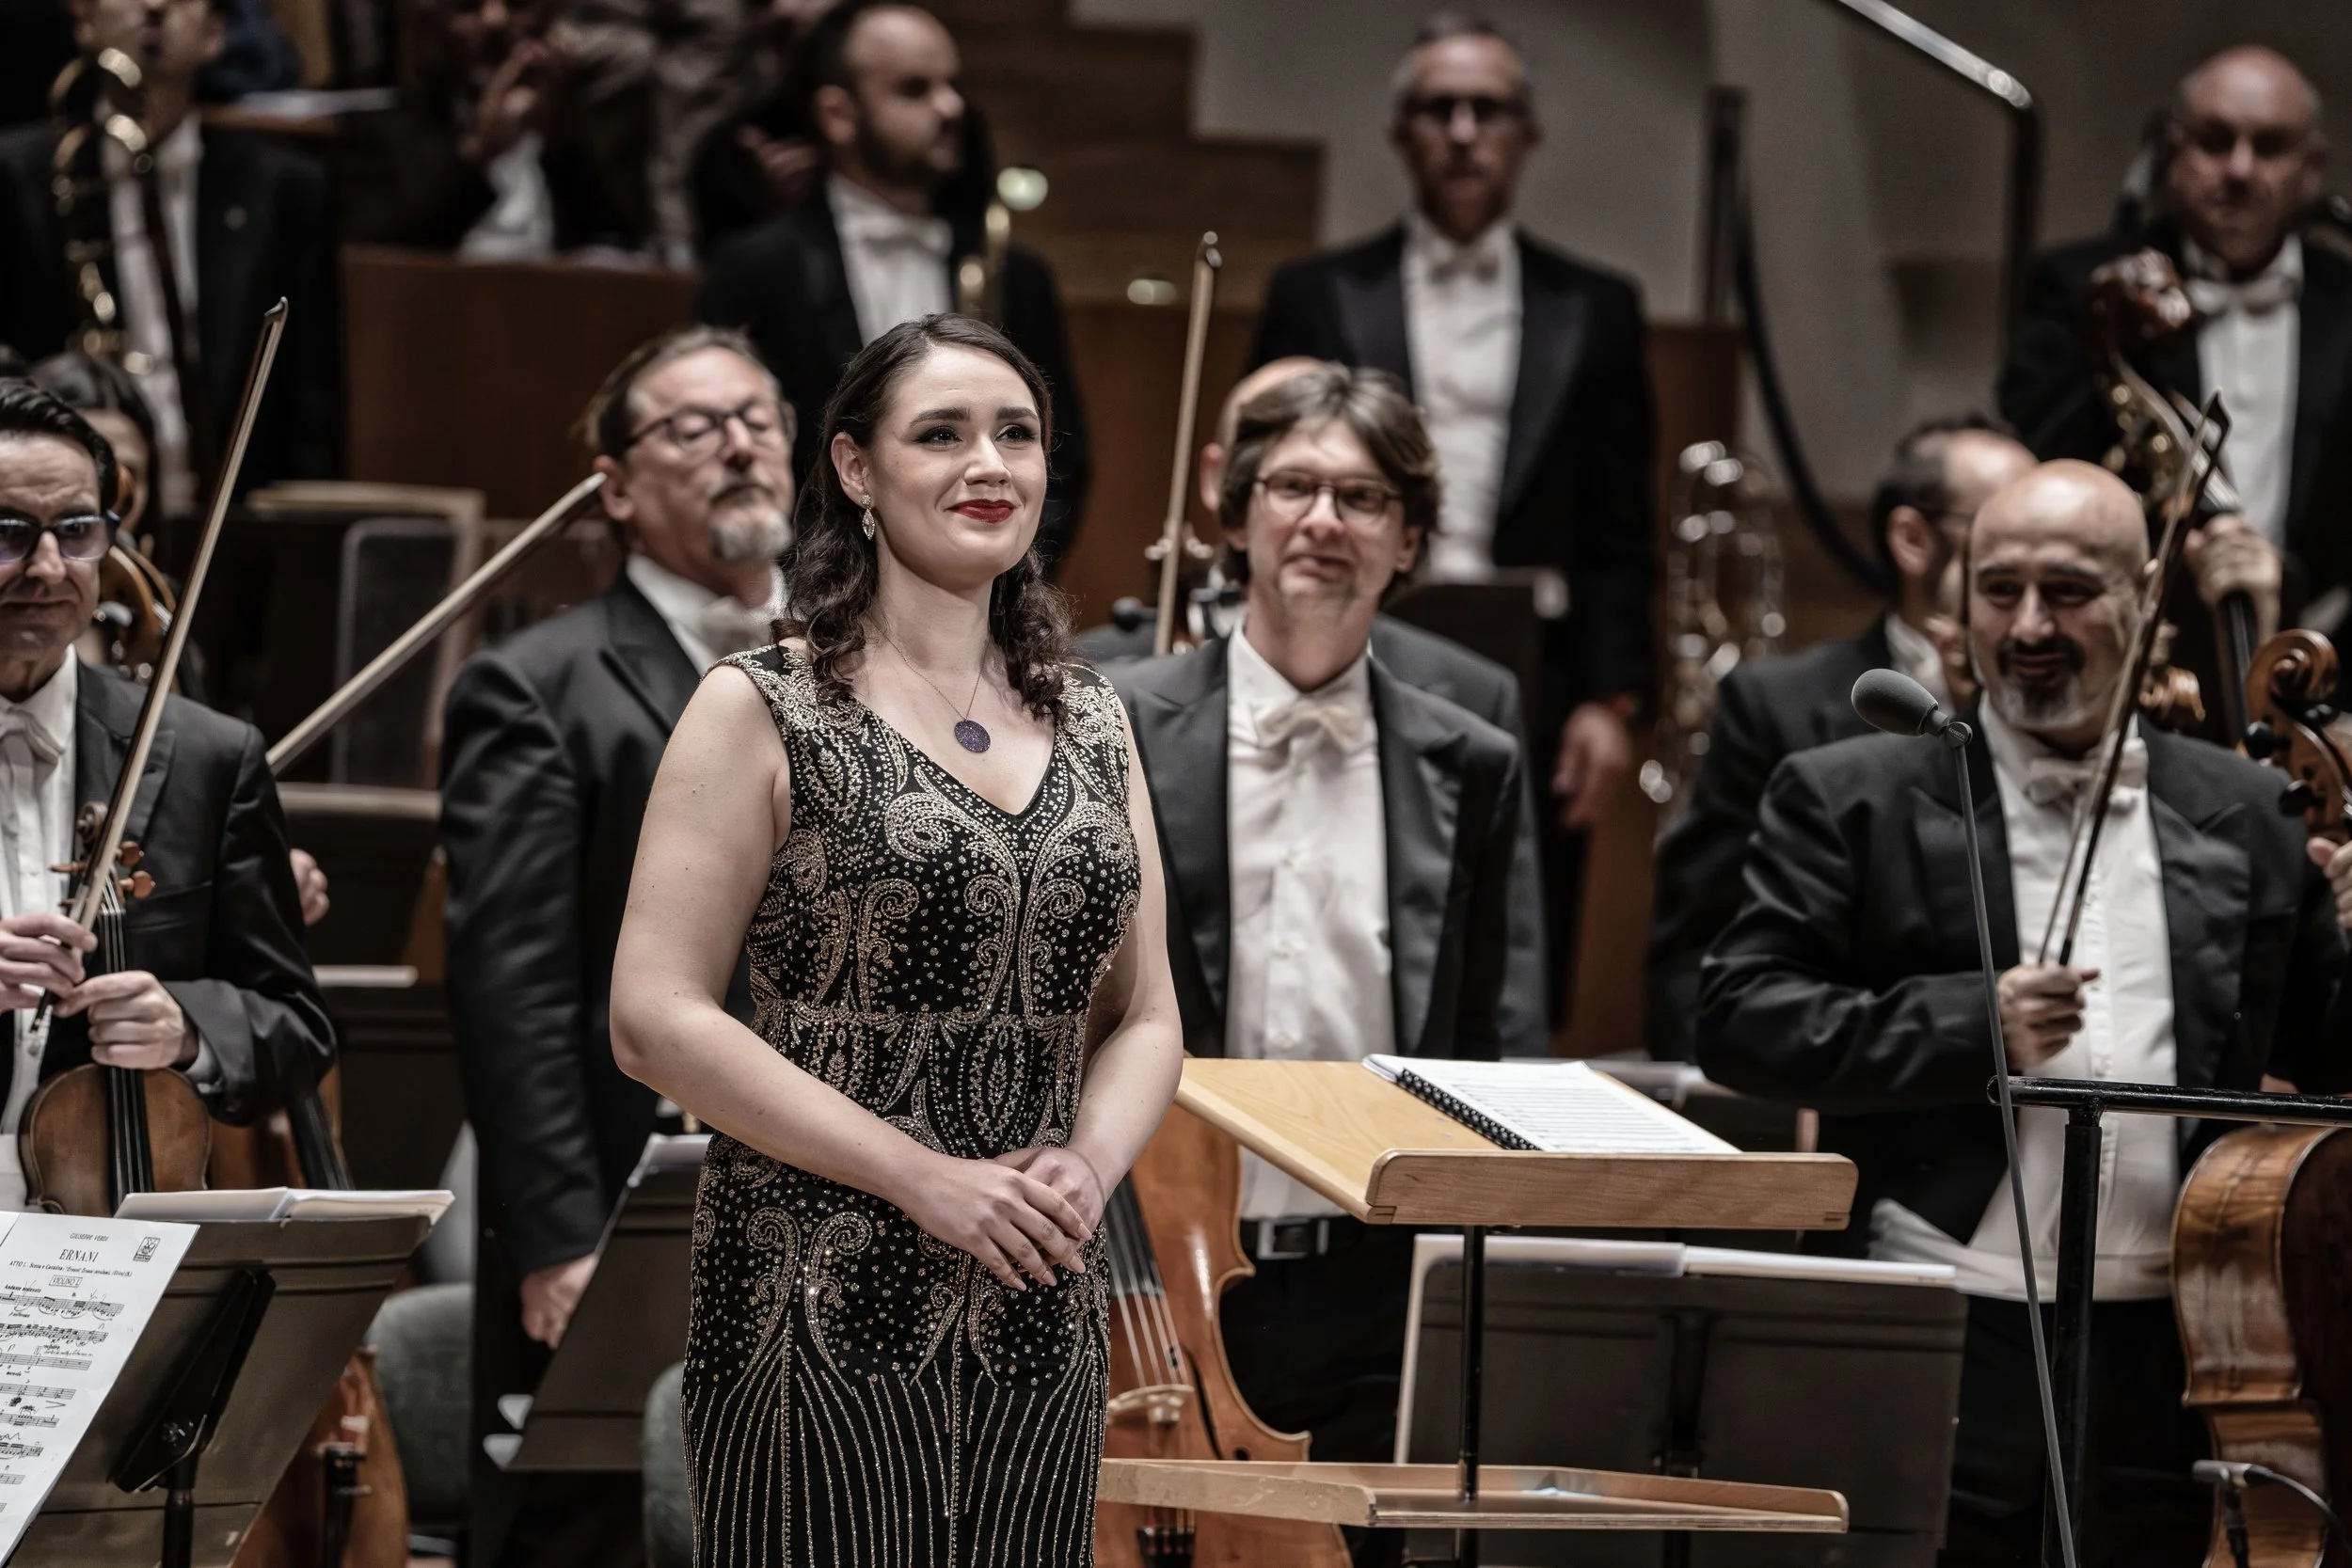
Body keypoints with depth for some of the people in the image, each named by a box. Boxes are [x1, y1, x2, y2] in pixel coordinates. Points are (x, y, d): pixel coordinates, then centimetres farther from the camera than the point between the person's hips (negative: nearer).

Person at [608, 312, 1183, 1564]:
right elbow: (655, 1019, -10)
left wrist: (1089, 1166, -7)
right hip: (823, 1319, -5)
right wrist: (922, 1176, -16)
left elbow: (1145, 1021, 15)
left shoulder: (1089, 722, 13)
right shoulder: (763, 711, -3)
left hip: (1042, 1315, 5)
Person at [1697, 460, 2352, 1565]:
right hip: (1939, 1356, -2)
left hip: (2168, 1378, 2)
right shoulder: (1854, 800, 4)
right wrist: (1969, 1026, -15)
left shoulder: (2248, 821, 12)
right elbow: (1739, 1019, -4)